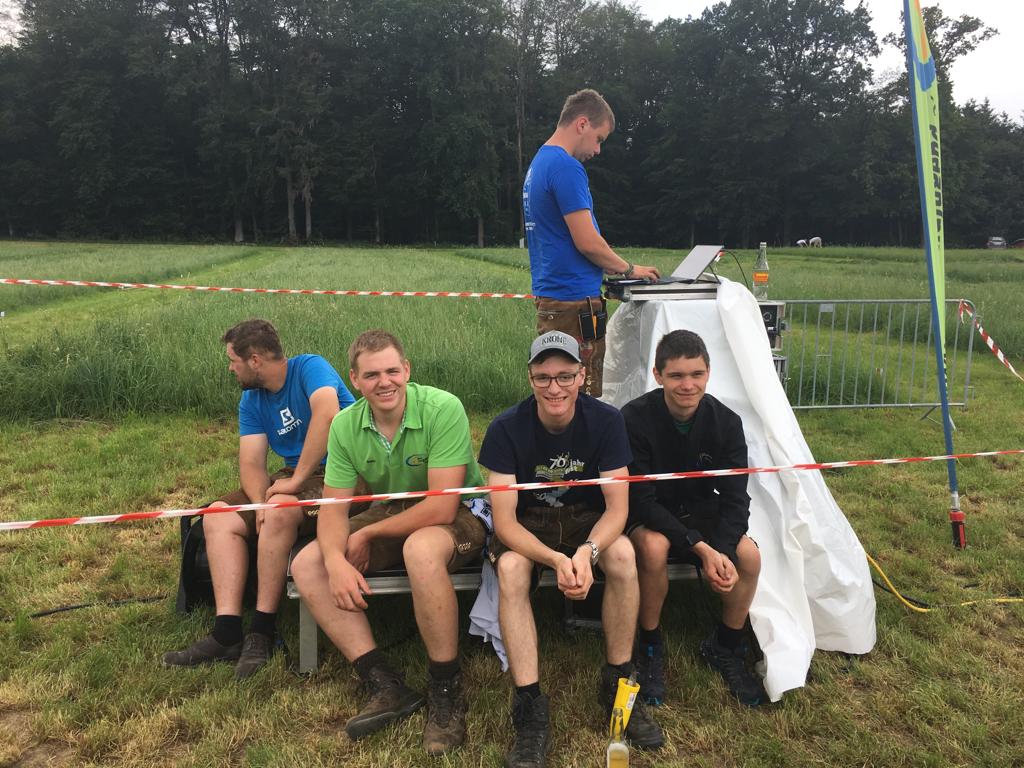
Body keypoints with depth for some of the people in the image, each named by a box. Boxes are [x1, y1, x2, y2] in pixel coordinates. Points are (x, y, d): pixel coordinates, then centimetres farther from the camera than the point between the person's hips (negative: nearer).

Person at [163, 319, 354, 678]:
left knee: (280, 511, -34)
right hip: (296, 477, 8)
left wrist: (296, 479, -28)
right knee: (219, 516, -7)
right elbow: (251, 463, 0)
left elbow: (327, 413, -33)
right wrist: (261, 502, -22)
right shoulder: (251, 402, 9)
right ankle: (227, 634, -13)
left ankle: (262, 631, -20)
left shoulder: (309, 367, -13)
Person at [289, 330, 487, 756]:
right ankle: (385, 685, -11)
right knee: (307, 565, -10)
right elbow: (334, 506, -5)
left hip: (458, 515, -6)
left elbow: (441, 508, -28)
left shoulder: (443, 409, -25)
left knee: (421, 549, -39)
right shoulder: (345, 426, -7)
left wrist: (367, 534, -18)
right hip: (391, 515, 7)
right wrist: (336, 560, -26)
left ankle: (447, 691, -20)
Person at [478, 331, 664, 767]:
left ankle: (617, 685, -12)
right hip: (525, 524, -1)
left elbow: (617, 507, -15)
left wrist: (587, 552, -36)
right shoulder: (506, 429, -20)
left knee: (622, 553, -30)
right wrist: (555, 559, -38)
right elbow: (504, 520, -21)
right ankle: (530, 709, -26)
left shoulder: (606, 421, -16)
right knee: (510, 569, -34)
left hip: (586, 518, 1)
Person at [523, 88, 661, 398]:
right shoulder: (566, 167, -14)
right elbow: (587, 242, -17)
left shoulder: (538, 163, 17)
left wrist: (612, 267, 18)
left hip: (549, 298, 10)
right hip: (573, 303, -10)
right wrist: (629, 269, 0)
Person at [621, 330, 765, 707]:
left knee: (749, 555, -23)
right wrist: (700, 547, -33)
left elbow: (734, 499, -12)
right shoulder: (635, 419, -24)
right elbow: (641, 500, -25)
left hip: (700, 511, 4)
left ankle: (726, 647, 5)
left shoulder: (726, 422, -13)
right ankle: (650, 646, -10)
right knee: (653, 547, -36)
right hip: (645, 516, -3)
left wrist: (723, 550, -32)